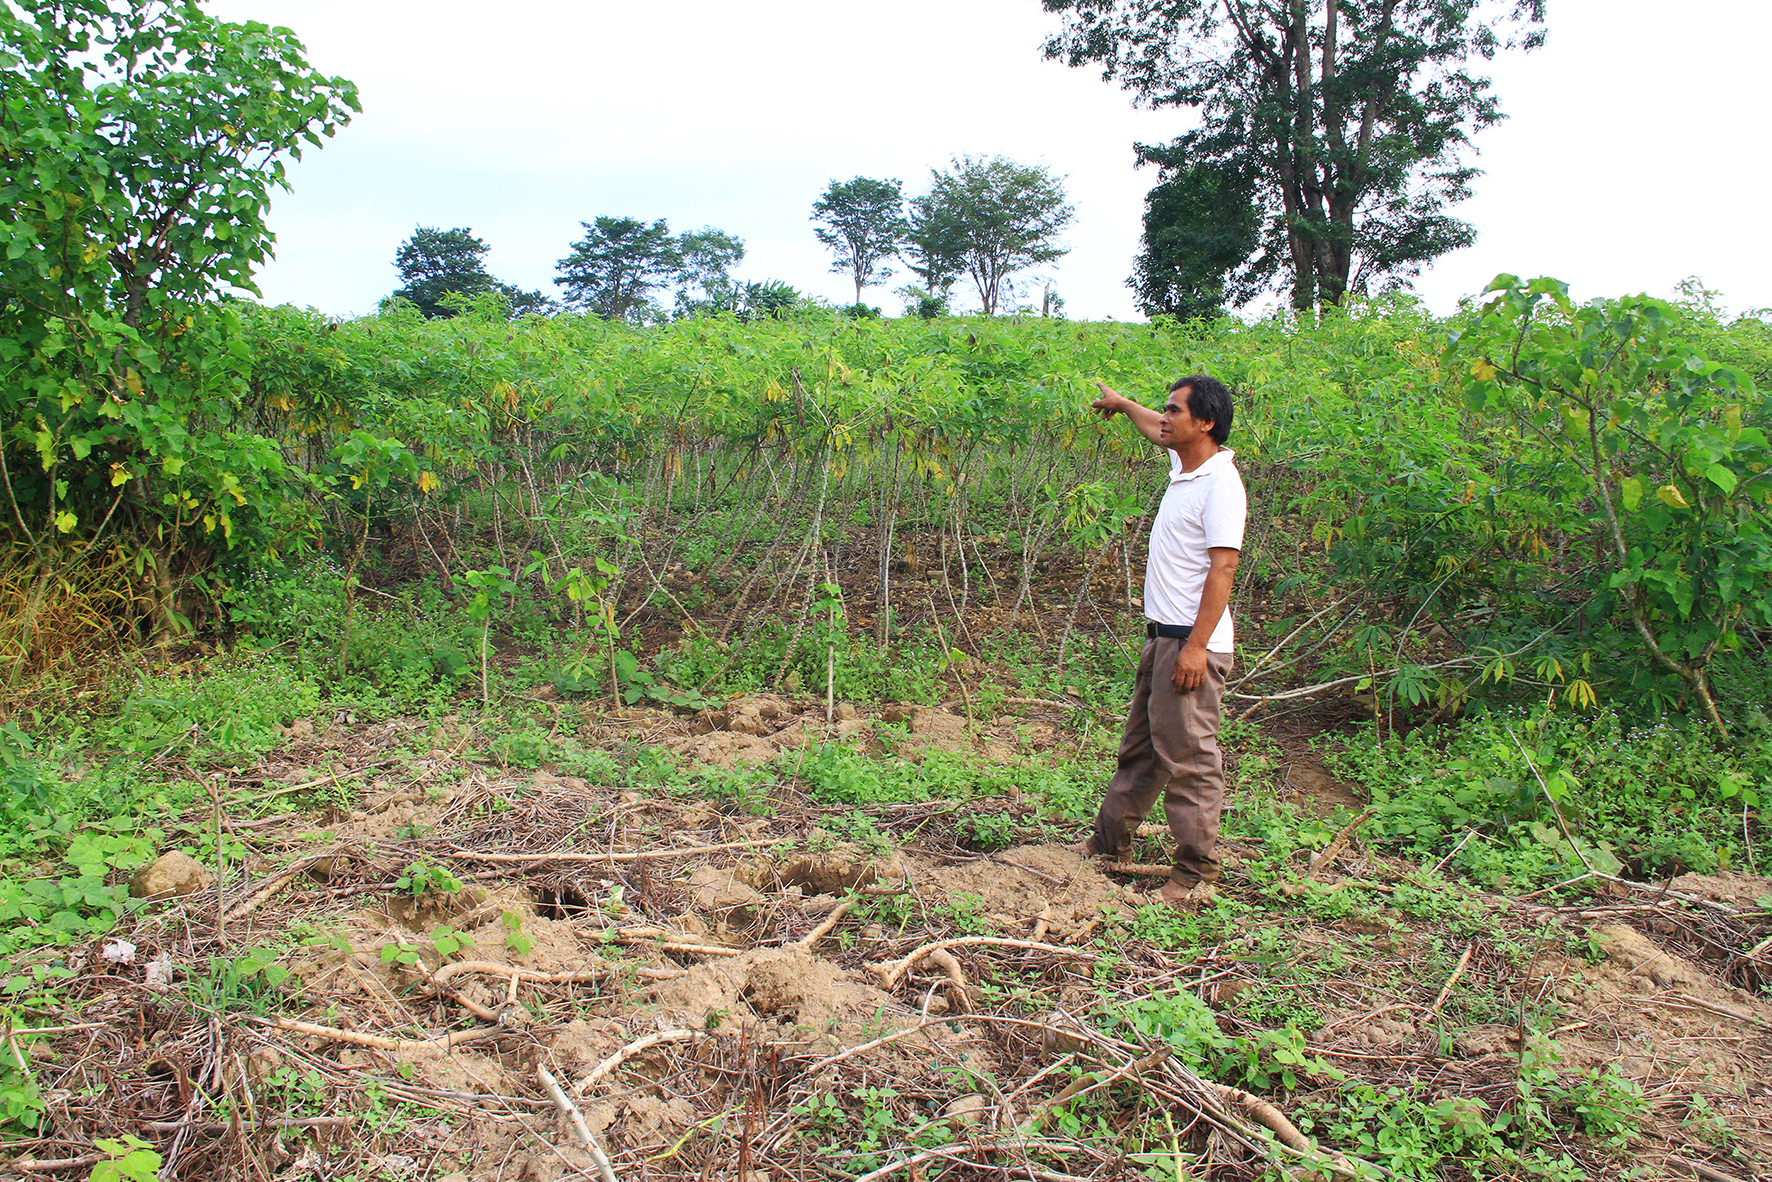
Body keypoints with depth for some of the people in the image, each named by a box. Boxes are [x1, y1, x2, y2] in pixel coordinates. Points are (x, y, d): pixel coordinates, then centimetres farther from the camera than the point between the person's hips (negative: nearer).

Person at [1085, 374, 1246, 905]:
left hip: (1191, 644, -10)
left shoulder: (1221, 482, -15)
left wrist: (1197, 646, -25)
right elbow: (1156, 430, 36)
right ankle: (1110, 843, 30)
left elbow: (1223, 566, -21)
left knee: (1188, 758, -5)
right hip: (1161, 636, 10)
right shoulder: (1184, 466, 12)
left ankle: (1197, 875, 4)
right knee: (1141, 746, 18)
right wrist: (1123, 404, 54)